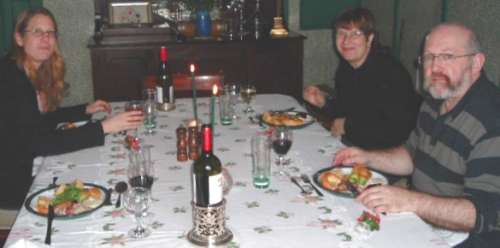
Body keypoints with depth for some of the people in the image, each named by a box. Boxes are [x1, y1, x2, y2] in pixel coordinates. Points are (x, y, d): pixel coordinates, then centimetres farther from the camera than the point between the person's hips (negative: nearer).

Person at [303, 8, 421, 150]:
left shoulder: (391, 73, -23)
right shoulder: (344, 68, 4)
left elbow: (398, 130, -28)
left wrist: (348, 126, -18)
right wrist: (323, 103, -4)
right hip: (350, 145, 7)